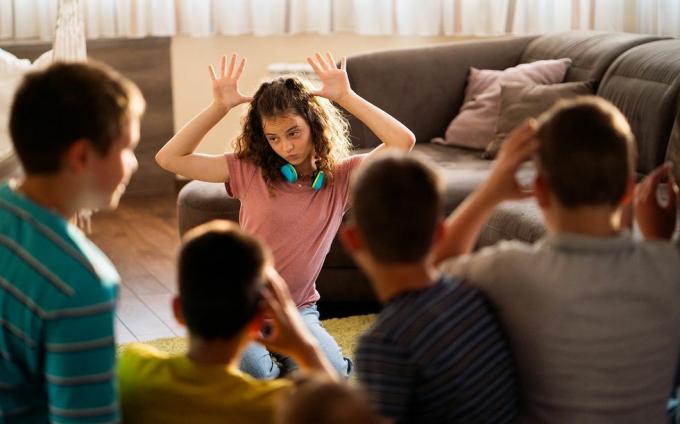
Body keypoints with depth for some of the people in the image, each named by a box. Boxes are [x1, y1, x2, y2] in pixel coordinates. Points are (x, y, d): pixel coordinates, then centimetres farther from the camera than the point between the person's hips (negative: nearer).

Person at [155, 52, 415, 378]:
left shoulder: (341, 177, -1)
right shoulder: (249, 170, -2)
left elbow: (403, 142, -14)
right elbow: (169, 158, -6)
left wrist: (346, 97, -16)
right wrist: (219, 107, -12)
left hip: (298, 310, 1)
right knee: (253, 378, -30)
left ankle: (281, 365, 8)